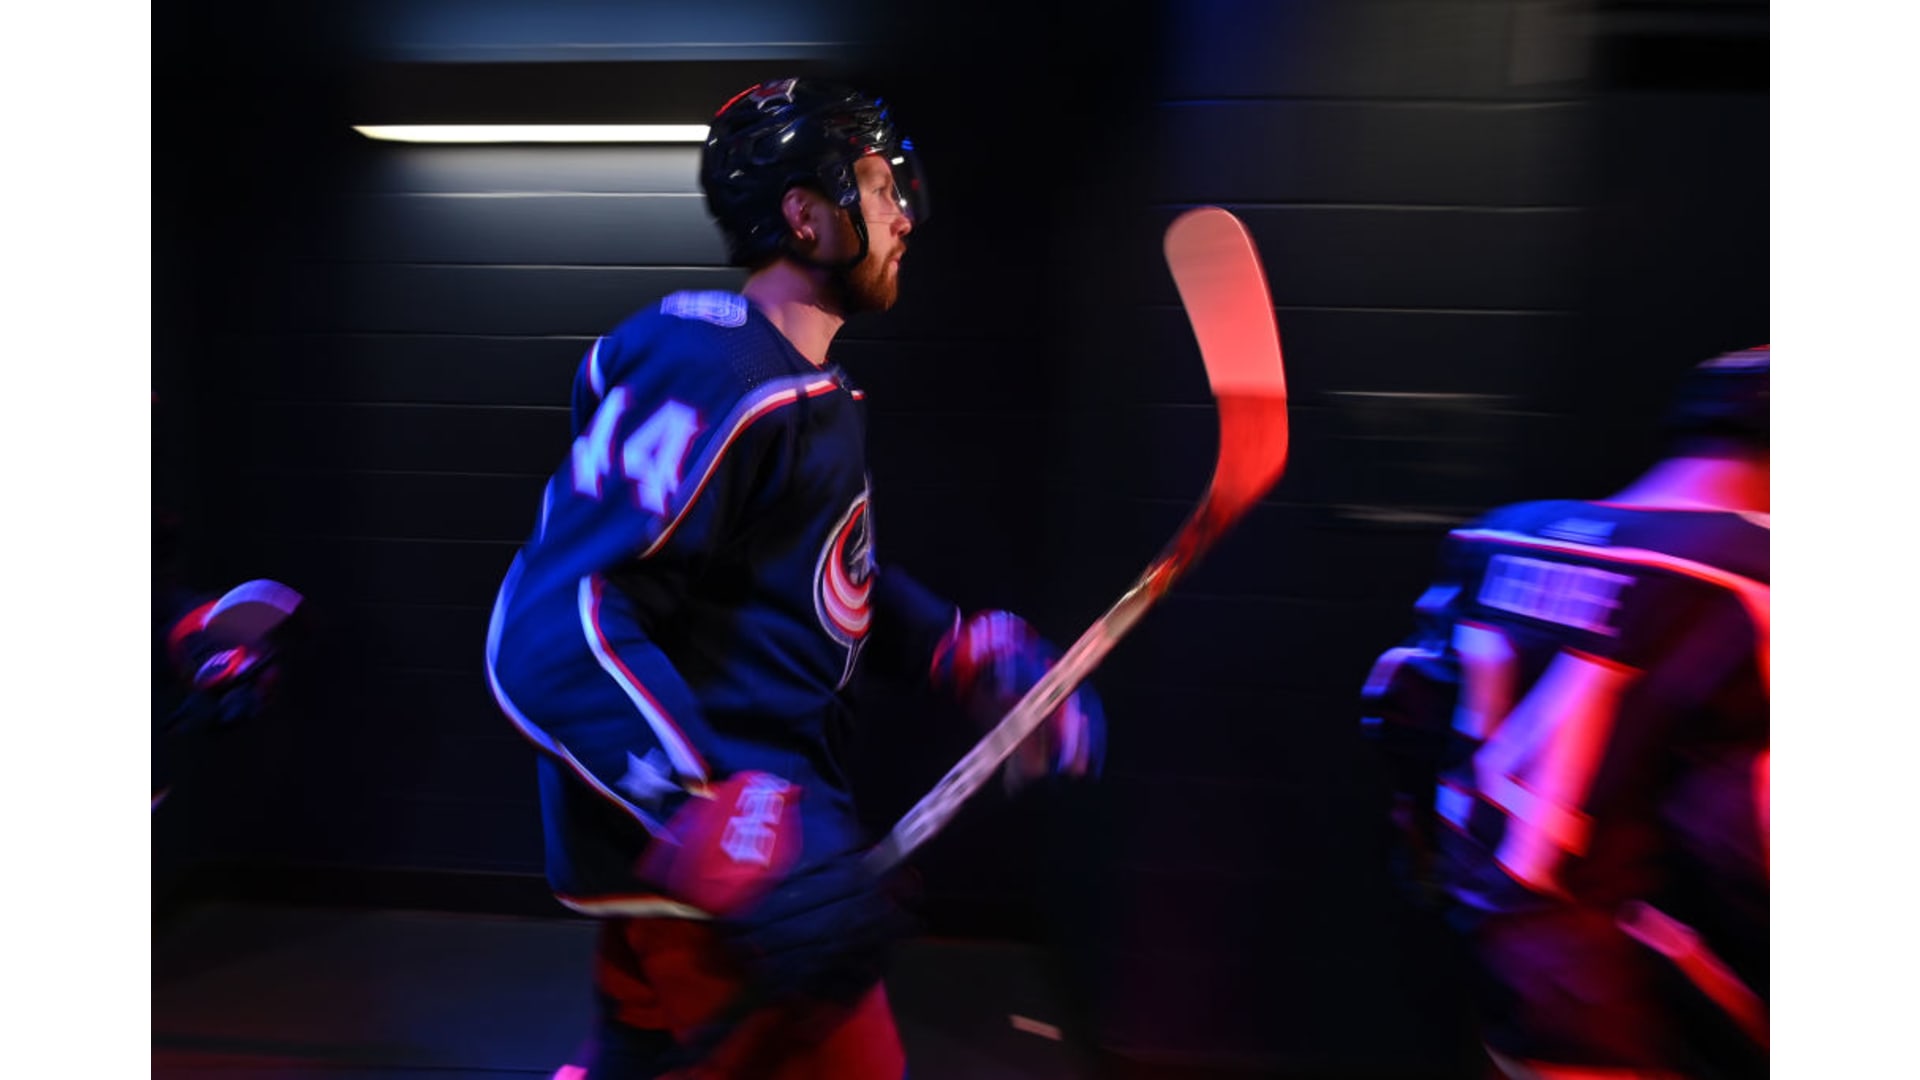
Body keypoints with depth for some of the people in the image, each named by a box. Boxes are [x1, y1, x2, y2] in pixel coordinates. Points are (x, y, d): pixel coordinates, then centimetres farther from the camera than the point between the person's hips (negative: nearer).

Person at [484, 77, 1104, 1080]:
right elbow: (551, 634, -29)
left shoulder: (814, 391, 14)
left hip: (782, 825, 10)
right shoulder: (713, 376, -21)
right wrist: (731, 840, -37)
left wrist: (978, 658, 6)